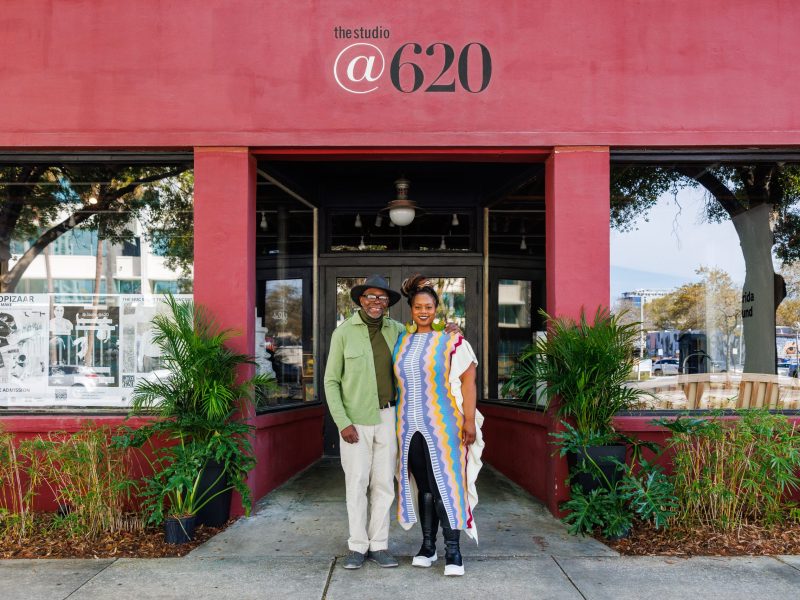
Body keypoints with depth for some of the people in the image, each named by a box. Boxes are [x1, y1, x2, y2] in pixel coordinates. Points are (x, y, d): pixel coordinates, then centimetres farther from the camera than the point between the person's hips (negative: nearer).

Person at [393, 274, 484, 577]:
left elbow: (468, 379, -6)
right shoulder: (402, 342, 10)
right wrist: (396, 422, 12)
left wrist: (469, 419, -12)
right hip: (411, 425, 4)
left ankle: (453, 551, 1)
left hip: (443, 425, -4)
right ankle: (428, 546, 20)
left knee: (445, 484, -5)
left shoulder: (451, 341, -4)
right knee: (424, 487, 10)